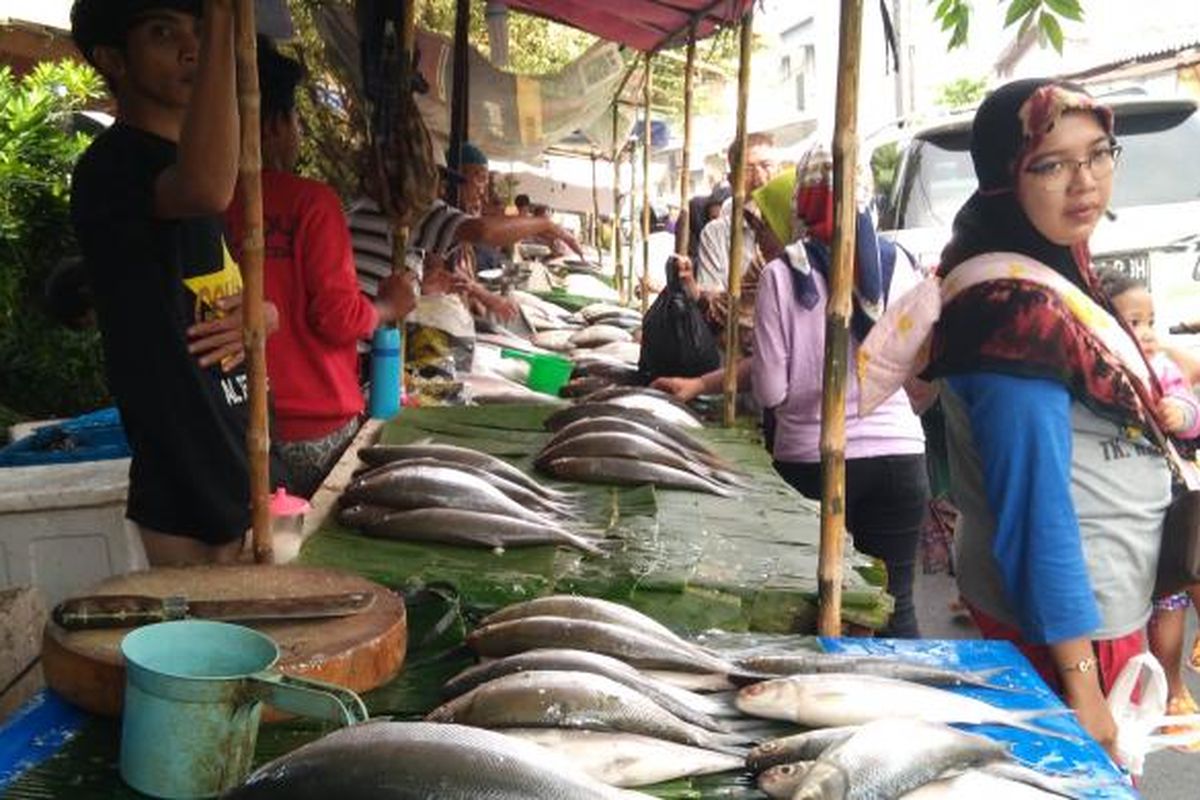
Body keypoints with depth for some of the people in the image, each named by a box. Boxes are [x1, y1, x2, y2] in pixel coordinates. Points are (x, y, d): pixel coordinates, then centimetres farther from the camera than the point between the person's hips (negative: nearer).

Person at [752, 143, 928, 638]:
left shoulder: (782, 275, -9)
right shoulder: (897, 264, -2)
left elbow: (770, 392, -8)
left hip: (812, 459, -2)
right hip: (898, 452, 2)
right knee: (896, 602, 10)